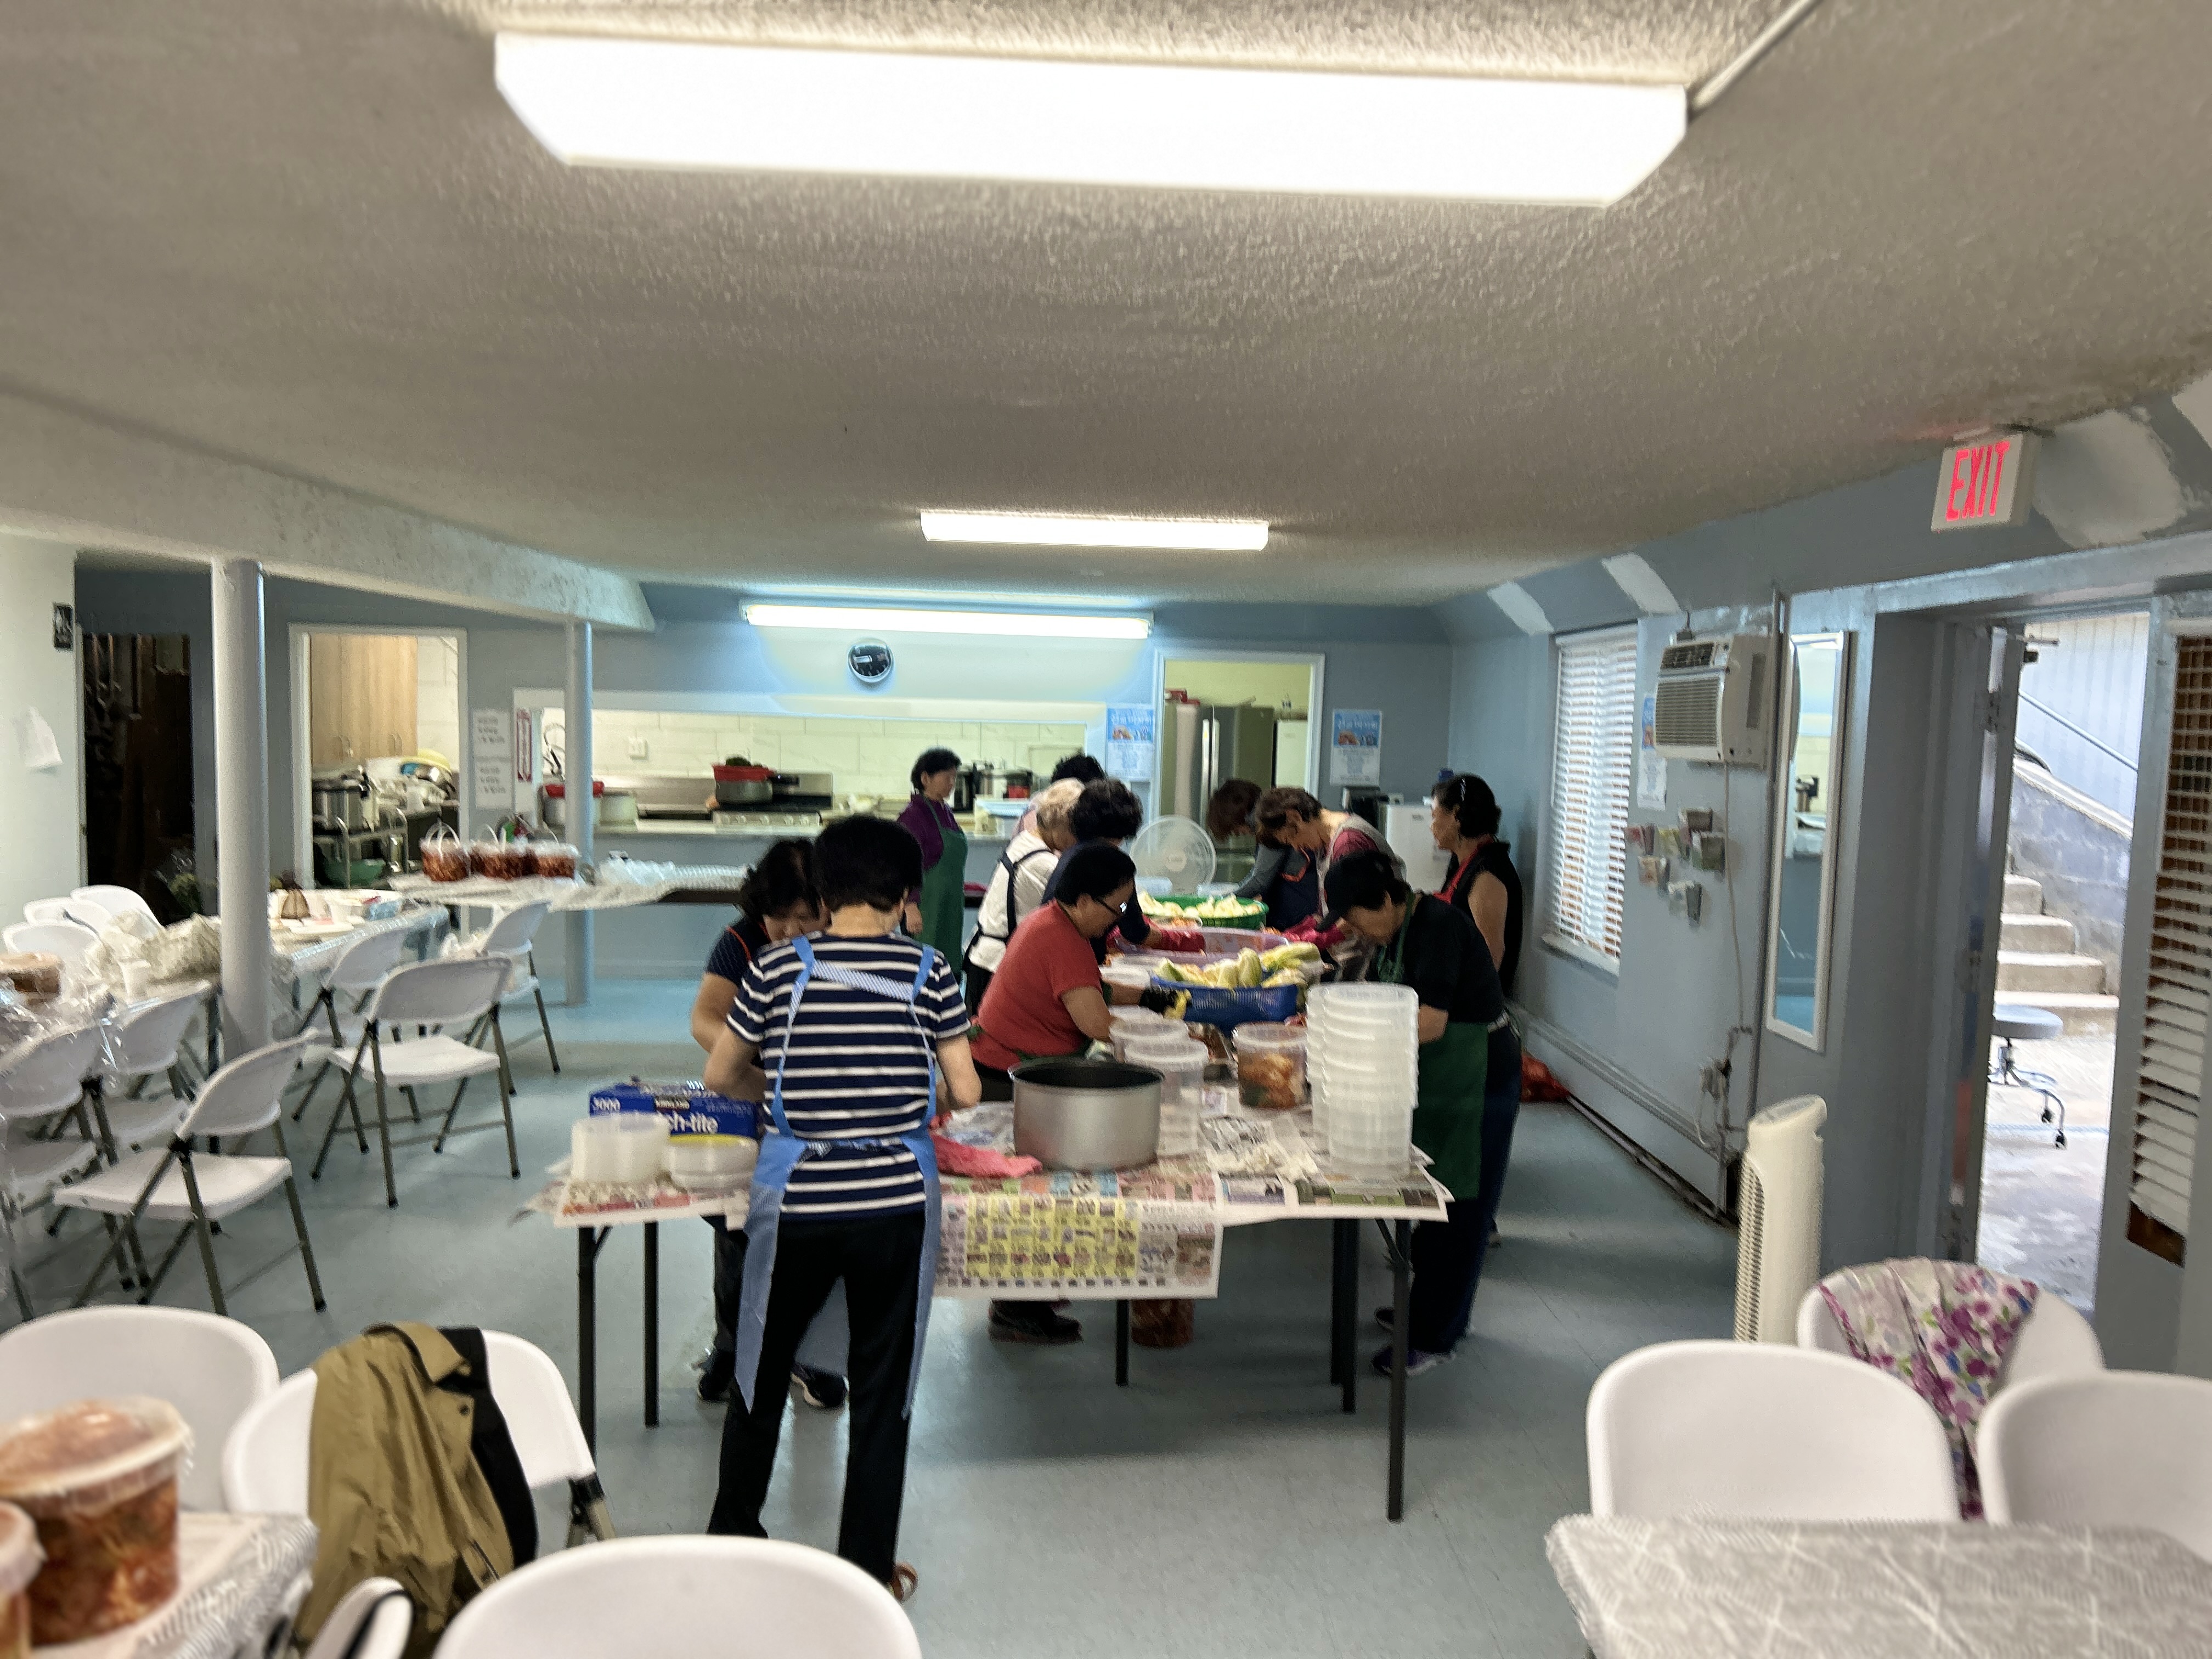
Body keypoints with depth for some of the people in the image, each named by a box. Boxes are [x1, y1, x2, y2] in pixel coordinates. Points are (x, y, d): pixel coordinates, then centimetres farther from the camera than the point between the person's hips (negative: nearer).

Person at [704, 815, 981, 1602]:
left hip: (795, 1199, 1)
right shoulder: (927, 969, -5)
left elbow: (720, 1076, 6)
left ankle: (731, 1537, 40)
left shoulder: (779, 966, -3)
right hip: (897, 1200, 0)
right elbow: (965, 1092, -2)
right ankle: (868, 1570, 24)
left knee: (762, 1367, 22)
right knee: (884, 1387, 13)